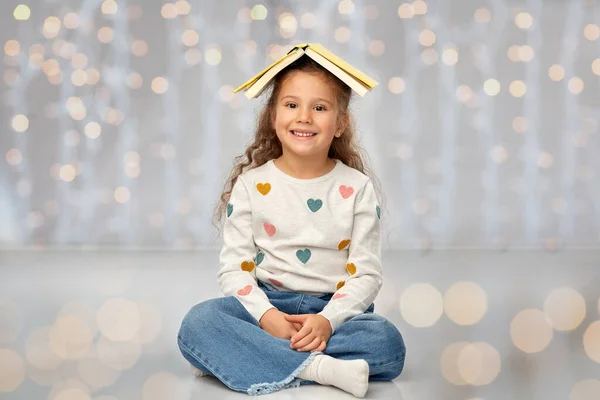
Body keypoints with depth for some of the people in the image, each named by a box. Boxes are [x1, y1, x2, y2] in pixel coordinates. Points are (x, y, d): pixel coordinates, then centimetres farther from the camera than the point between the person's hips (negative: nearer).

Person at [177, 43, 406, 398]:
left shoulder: (357, 189, 2)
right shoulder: (251, 185, 3)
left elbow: (366, 274, -3)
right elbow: (235, 269, -2)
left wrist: (328, 320, -21)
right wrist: (266, 316, -21)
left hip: (334, 310, 1)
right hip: (268, 305, 0)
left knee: (388, 344, -31)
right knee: (198, 323, -28)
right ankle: (317, 368, -36)